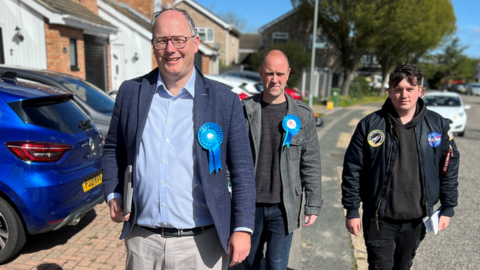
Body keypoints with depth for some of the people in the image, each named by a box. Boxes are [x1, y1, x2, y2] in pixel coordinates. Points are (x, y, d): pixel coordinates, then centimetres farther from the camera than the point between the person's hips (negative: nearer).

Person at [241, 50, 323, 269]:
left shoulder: (303, 115, -1)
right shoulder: (245, 110, -2)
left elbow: (311, 164, 2)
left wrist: (313, 205, 0)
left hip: (283, 207, -1)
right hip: (250, 204, 1)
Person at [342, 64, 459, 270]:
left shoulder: (438, 125, -2)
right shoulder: (370, 125, -9)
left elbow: (450, 167, 6)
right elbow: (352, 169, -7)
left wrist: (448, 208, 5)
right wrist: (351, 210, -7)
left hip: (416, 219, 3)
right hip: (379, 218, -2)